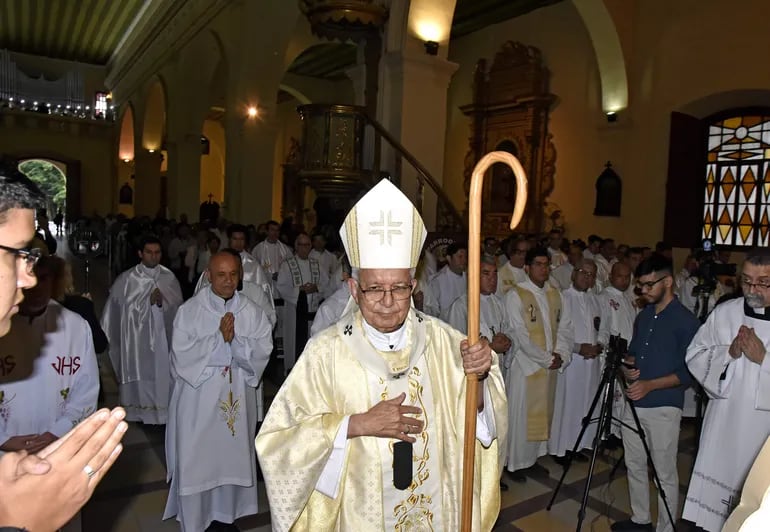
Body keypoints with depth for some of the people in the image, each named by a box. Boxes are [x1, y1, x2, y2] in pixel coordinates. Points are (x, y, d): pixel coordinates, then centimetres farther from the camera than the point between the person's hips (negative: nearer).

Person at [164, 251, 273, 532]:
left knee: (232, 455, 14)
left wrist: (235, 339, -24)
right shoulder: (189, 311, -7)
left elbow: (262, 353, -9)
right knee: (196, 458, 8)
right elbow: (182, 355, -14)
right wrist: (219, 337, -20)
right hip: (198, 395, -2)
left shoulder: (252, 312, -2)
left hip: (237, 395, 2)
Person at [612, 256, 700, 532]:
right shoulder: (643, 315, 10)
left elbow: (688, 372, -12)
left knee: (665, 474, 5)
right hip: (634, 403, 7)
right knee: (634, 465, 16)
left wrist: (649, 385, -20)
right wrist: (628, 365, -2)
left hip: (664, 408, -6)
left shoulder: (686, 321, -10)